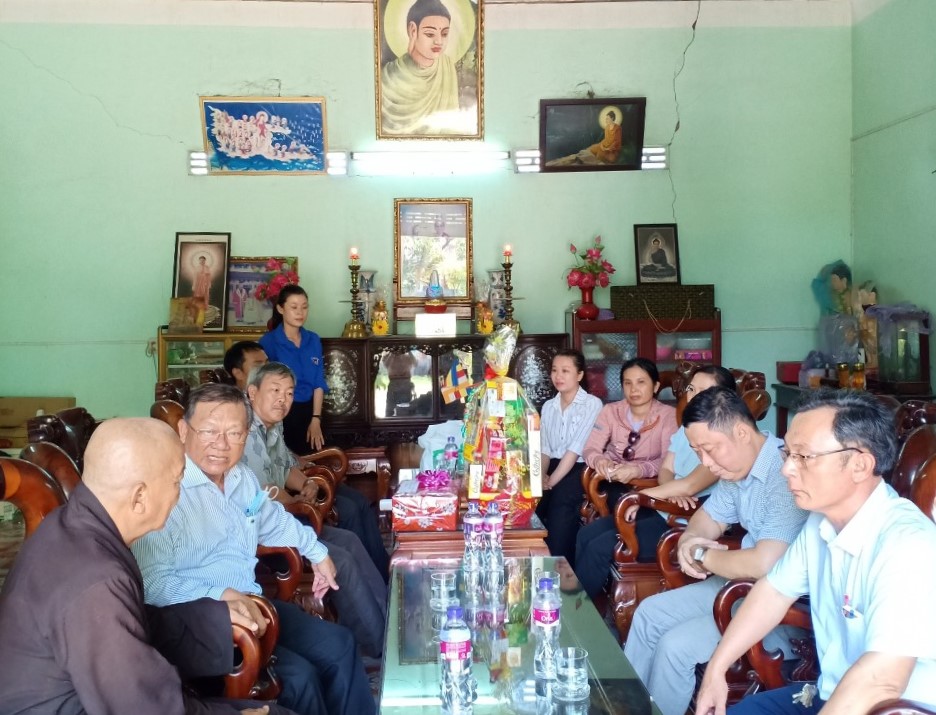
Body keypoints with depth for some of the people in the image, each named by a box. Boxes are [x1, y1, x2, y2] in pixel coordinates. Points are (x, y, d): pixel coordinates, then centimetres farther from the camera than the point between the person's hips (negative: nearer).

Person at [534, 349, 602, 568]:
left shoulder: (592, 404, -5)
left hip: (579, 470, -5)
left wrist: (551, 482, -18)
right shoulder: (548, 406, 16)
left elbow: (575, 450, -13)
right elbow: (544, 449, 12)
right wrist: (542, 476, -8)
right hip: (553, 468, 5)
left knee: (561, 499, -32)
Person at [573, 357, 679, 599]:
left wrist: (638, 469, -32)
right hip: (615, 490, 4)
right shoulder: (611, 411, 8)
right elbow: (590, 449, 2)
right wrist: (600, 461, -22)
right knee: (586, 536, -21)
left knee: (598, 547, -22)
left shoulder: (668, 416, -4)